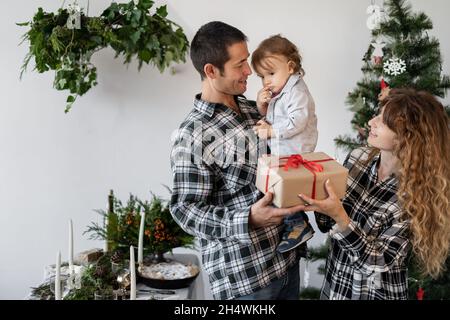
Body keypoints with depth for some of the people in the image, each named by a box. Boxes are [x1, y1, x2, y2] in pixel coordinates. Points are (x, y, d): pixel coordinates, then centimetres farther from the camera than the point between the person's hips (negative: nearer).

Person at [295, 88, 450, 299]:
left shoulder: (418, 196, -21)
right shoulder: (358, 157, -8)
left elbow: (378, 262, -24)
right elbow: (327, 224, 0)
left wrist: (339, 216, -34)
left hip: (376, 294, -4)